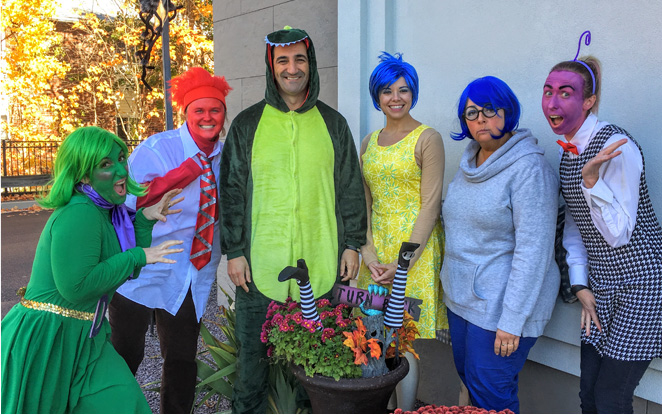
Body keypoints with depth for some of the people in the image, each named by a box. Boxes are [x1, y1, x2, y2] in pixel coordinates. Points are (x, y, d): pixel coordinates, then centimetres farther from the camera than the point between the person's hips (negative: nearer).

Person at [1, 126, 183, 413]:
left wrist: (144, 219, 4)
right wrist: (138, 256, -21)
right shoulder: (79, 215, -21)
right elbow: (76, 287, -27)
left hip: (81, 336, 9)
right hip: (46, 340, -8)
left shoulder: (104, 211, 7)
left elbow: (128, 272, 11)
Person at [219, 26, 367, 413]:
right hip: (260, 262, 0)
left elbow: (351, 188, 9)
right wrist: (234, 251, -2)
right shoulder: (248, 124, 3)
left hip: (321, 262, 1)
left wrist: (353, 244, 5)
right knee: (254, 348, 12)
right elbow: (232, 191, 3)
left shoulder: (332, 123, 6)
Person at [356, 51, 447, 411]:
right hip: (376, 247, 5)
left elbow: (430, 207, -11)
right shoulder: (369, 142, 11)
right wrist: (368, 254, -4)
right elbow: (364, 204, 8)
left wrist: (402, 263, -15)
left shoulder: (427, 139, -6)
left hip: (415, 246, -5)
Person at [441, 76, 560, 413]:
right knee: (468, 377, 18)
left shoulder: (528, 167, -17)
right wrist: (450, 279, 16)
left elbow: (533, 250, -21)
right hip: (461, 296, 8)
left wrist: (512, 322, -22)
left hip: (502, 303, -7)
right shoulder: (470, 162, 8)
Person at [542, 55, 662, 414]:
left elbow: (619, 233, -22)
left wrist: (591, 179, -34)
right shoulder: (569, 150, 6)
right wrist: (581, 287, 3)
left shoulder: (617, 147, -20)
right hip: (602, 286, 7)